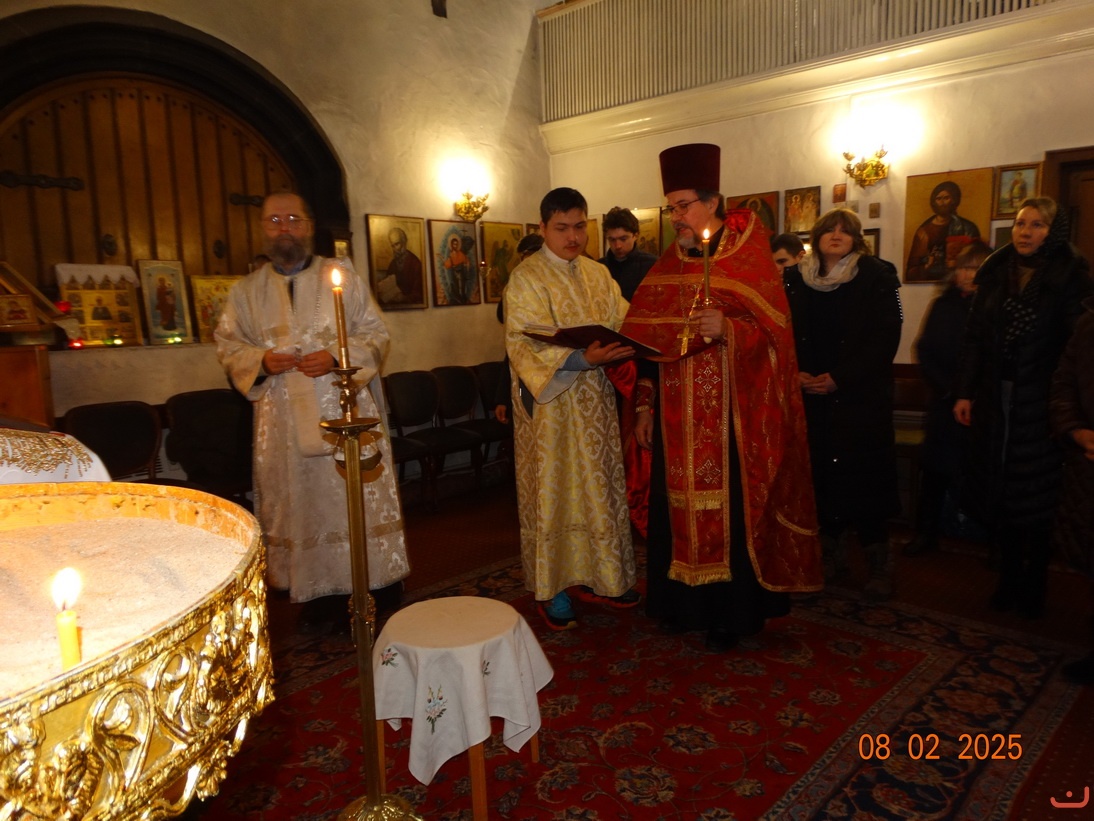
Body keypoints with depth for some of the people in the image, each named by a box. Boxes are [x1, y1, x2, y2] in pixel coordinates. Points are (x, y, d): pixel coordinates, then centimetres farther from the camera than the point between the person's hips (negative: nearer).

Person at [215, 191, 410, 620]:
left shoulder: (342, 277, 4)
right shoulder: (246, 291, 10)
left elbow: (376, 334, 2)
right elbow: (228, 345, 11)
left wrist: (336, 356, -15)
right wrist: (261, 360, -10)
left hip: (345, 411, -2)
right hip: (284, 420, 2)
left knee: (360, 497, 2)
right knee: (301, 503, 6)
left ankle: (379, 585, 15)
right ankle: (321, 590, 20)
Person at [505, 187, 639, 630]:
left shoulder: (598, 273, 12)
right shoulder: (527, 278, -8)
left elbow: (622, 323, 9)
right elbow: (527, 345, -17)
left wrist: (633, 343, -14)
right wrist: (583, 358, -31)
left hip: (597, 401, 6)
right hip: (553, 403, -6)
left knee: (598, 486, 11)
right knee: (555, 489, 1)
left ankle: (596, 575, 25)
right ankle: (553, 587, 13)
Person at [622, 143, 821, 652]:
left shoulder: (749, 259, -3)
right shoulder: (667, 265, 11)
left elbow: (775, 330, -9)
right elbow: (649, 340, 10)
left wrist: (727, 329, -28)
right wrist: (644, 405, 6)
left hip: (731, 416, -5)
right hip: (677, 417, 5)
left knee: (730, 509, 1)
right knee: (676, 505, 9)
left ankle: (731, 613, 19)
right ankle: (682, 602, 27)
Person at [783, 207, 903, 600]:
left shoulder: (877, 276, -1)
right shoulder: (795, 279, 9)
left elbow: (885, 338, -7)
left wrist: (839, 377, -15)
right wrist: (798, 373, -9)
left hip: (861, 396, -3)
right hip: (812, 395, 3)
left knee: (864, 476, -3)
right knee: (821, 474, 5)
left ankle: (880, 563, 10)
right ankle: (833, 556, 19)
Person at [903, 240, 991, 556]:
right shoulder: (943, 305, 7)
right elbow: (925, 351, 4)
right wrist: (946, 387, -6)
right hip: (945, 400, 3)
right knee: (935, 468, 8)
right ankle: (926, 532, 19)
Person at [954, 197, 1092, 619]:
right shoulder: (995, 274, 8)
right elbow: (974, 337, 7)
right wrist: (964, 392, 2)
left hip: (1040, 403, -3)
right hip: (994, 397, 4)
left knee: (1034, 493, 3)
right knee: (998, 490, 7)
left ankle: (1033, 587, 17)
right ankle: (1009, 579, 20)